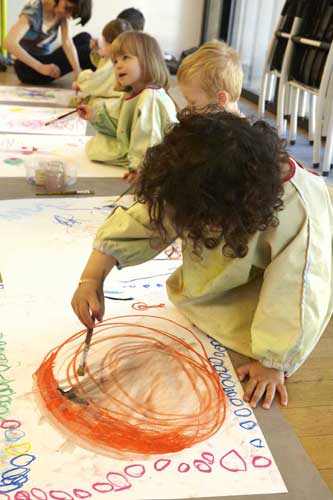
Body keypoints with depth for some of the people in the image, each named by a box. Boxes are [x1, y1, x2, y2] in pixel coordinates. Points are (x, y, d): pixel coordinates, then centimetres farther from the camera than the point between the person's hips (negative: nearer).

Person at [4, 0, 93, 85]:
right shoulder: (33, 10, -25)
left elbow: (67, 43, -17)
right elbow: (9, 43, -36)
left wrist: (77, 72, -32)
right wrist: (40, 67, -44)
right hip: (28, 66, -6)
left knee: (84, 38, -10)